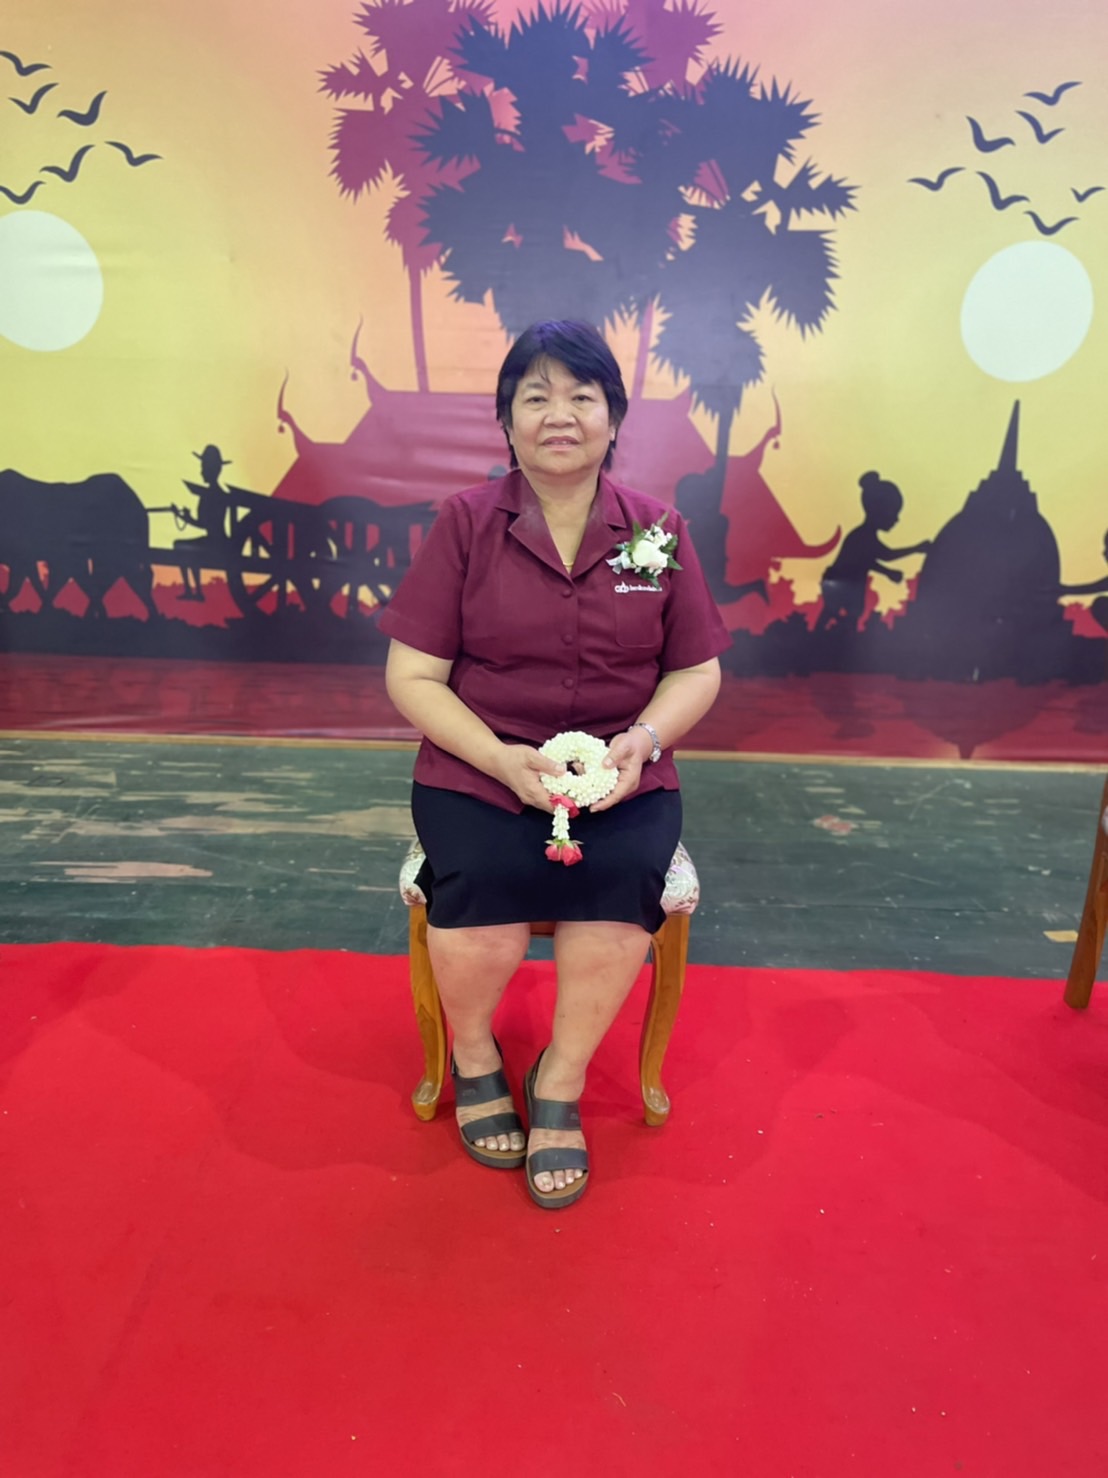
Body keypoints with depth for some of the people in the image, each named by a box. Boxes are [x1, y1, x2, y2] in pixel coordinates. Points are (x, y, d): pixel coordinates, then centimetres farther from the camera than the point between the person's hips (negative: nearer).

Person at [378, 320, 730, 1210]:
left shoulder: (658, 529, 6)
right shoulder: (465, 524, 0)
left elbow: (698, 672, 9)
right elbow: (413, 677, -2)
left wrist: (642, 739, -12)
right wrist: (503, 760, -16)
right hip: (478, 769, -1)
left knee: (619, 879, -29)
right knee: (480, 889, -28)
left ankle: (561, 1081, -1)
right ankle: (473, 1055, 8)